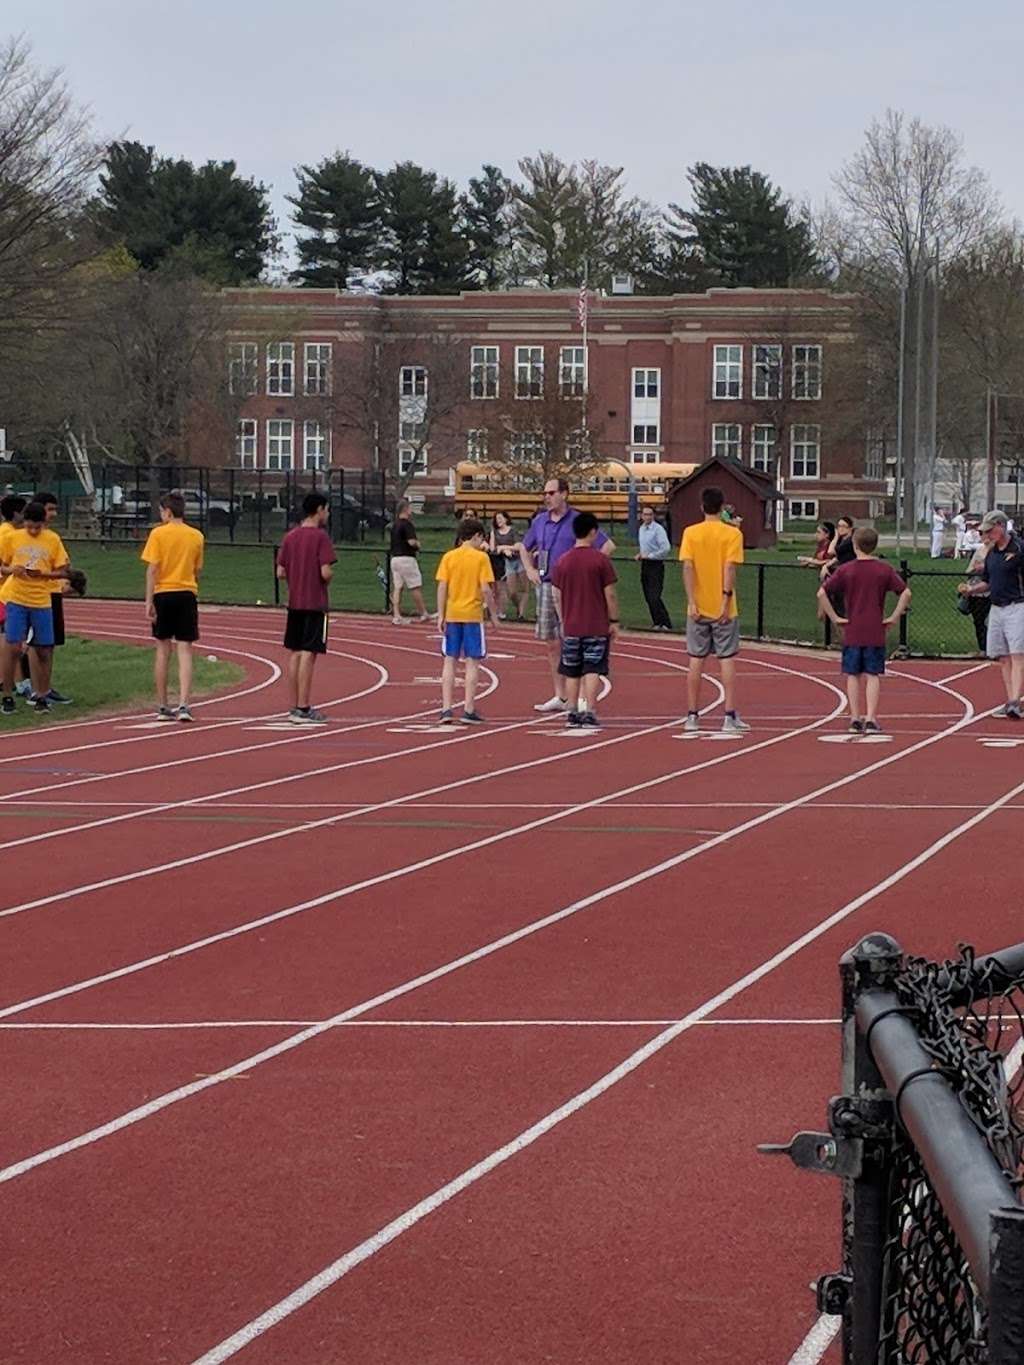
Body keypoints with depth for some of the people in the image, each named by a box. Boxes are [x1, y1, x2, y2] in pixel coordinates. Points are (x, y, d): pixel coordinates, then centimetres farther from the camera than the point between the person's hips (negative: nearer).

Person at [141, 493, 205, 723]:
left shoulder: (158, 534, -5)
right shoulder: (196, 536, 4)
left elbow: (152, 569, -9)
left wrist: (149, 602, -9)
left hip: (163, 594, -1)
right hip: (187, 594, 1)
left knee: (162, 650, 8)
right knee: (184, 651, 0)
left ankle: (162, 707, 11)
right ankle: (183, 705, -11)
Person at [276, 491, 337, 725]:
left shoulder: (290, 536, 8)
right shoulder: (320, 536, -12)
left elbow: (280, 572, 7)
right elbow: (326, 573, -18)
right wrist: (331, 575, 3)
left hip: (294, 603, 7)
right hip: (315, 604, -6)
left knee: (295, 653, 10)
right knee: (308, 654, -6)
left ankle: (294, 707, 13)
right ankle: (303, 709, -6)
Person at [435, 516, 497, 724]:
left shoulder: (448, 557, 2)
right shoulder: (481, 558, -6)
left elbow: (442, 587, -2)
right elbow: (486, 589, -10)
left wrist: (441, 616, 1)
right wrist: (493, 614, 0)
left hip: (452, 615, 3)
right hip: (473, 615, -3)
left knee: (450, 661, 8)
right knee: (472, 662, 3)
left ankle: (446, 708, 3)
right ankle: (469, 710, 2)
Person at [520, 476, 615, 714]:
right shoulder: (540, 521, 12)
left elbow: (608, 545, -5)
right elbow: (525, 548, 29)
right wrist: (529, 569, 14)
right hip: (546, 586, 6)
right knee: (552, 643, 8)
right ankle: (559, 696, 14)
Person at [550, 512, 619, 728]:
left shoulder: (563, 561, 2)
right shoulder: (601, 560, -8)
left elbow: (556, 596, 6)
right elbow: (610, 594, -7)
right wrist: (614, 621, 3)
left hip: (571, 627, 3)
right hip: (597, 627, -3)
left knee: (571, 672, 11)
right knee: (593, 670, -2)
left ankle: (572, 712, 13)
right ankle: (589, 712, -8)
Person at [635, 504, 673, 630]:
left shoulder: (658, 529, -13)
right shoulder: (641, 529, 12)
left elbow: (666, 549, -20)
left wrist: (649, 555, -16)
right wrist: (641, 555, 7)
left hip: (656, 565, -8)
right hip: (645, 565, 8)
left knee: (654, 597, -15)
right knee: (648, 597, 9)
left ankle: (666, 623, -11)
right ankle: (657, 622, 17)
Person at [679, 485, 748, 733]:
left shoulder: (690, 533, 0)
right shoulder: (732, 534, -4)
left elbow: (687, 568, -6)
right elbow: (729, 568, -13)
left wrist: (692, 602, -8)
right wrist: (726, 601, -13)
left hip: (698, 608, 2)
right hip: (724, 609, -2)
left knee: (696, 661, 7)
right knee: (727, 660, 3)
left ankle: (692, 716, 9)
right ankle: (730, 716, 0)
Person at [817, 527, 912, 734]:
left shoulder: (845, 570, -1)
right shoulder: (885, 569, -1)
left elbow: (822, 594, -9)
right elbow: (906, 593, -8)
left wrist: (835, 618, -3)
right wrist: (894, 617, -3)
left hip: (852, 632, 0)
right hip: (876, 632, 0)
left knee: (853, 675, 8)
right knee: (873, 675, 3)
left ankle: (855, 718, 8)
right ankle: (870, 719, -4)